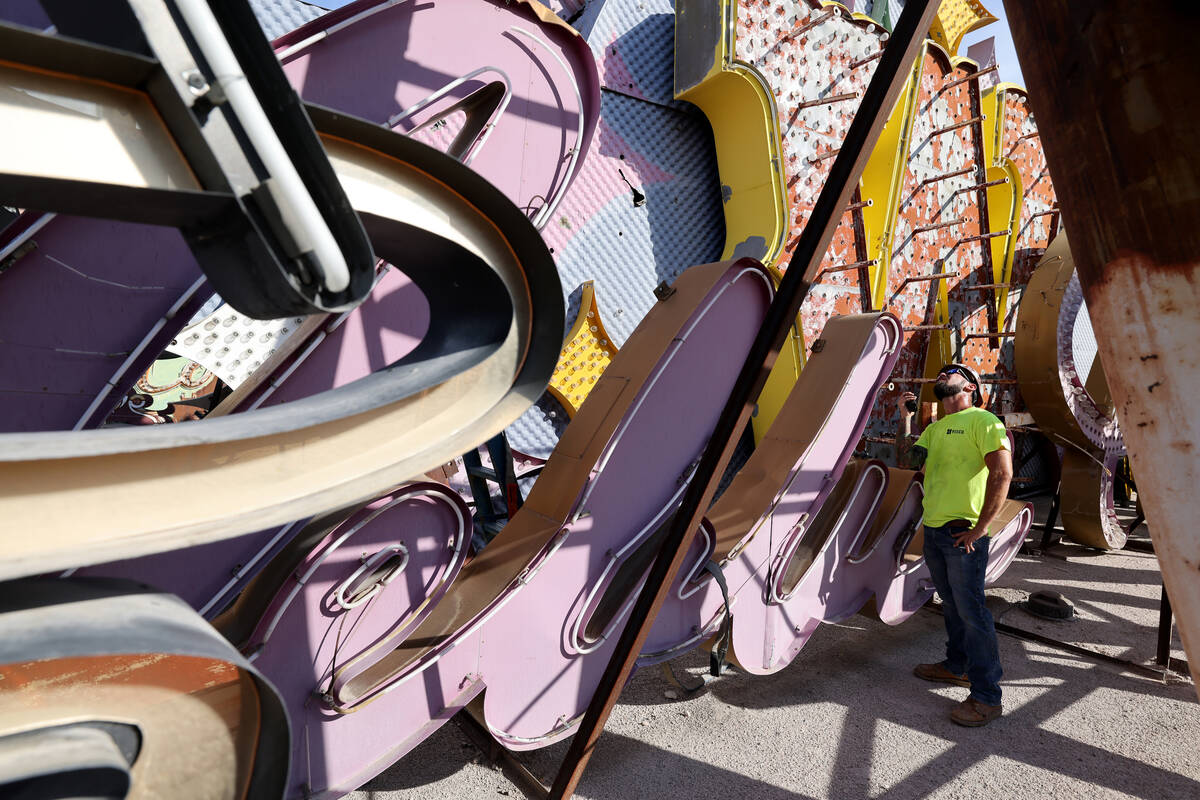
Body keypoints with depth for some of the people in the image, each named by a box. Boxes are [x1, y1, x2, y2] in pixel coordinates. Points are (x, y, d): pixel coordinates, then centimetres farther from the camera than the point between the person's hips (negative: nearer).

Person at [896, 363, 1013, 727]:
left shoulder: (982, 421, -8)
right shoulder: (934, 429, 17)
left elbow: (1002, 473, -16)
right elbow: (910, 458, 7)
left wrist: (980, 527, -17)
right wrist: (905, 416, 3)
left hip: (964, 533, -7)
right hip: (933, 530, 8)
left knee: (971, 612, -4)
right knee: (951, 606, 19)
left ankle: (986, 697, 5)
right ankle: (957, 666, 34)